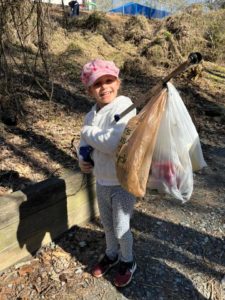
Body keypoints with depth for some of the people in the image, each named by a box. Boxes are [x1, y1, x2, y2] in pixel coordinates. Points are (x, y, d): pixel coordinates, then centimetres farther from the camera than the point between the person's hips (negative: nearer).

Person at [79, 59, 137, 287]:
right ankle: (111, 255, 52)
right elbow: (85, 143, 14)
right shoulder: (91, 115, 1)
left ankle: (127, 262, 41)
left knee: (121, 228, 12)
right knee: (107, 224, 25)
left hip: (123, 182, -6)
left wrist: (88, 131, -18)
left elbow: (113, 143, -35)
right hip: (101, 181, 6)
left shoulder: (124, 107, -21)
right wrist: (82, 159, -7)